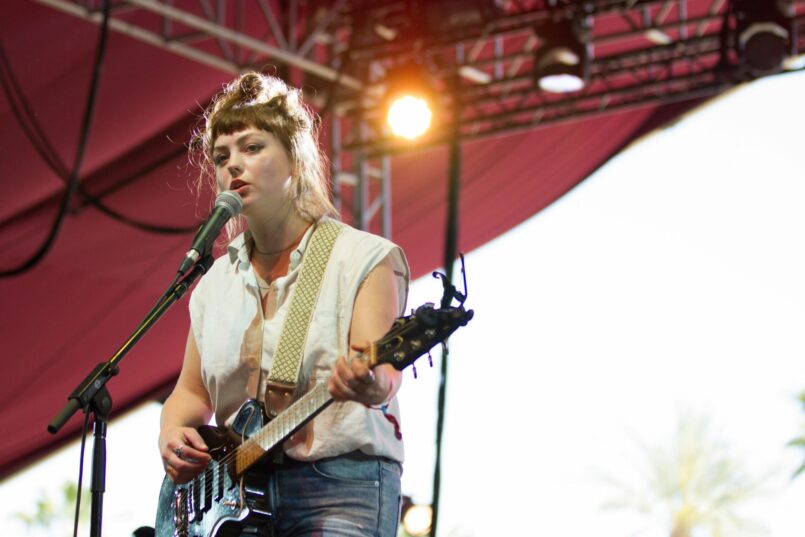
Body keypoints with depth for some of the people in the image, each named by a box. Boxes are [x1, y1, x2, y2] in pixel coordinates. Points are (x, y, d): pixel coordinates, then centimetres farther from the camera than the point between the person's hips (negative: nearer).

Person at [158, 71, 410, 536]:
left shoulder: (365, 258, -1)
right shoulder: (216, 281, 15)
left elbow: (383, 373, -15)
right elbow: (192, 392, 22)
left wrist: (371, 385, -37)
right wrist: (172, 433, 1)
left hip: (339, 486, -5)